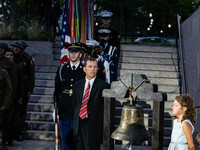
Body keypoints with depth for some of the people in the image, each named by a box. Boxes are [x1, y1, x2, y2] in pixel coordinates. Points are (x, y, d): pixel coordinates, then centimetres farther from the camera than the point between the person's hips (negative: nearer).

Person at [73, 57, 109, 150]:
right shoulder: (77, 85, 12)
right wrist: (76, 120, 10)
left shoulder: (103, 86, -4)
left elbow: (105, 108, -6)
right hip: (79, 126, 5)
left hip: (93, 127, -5)